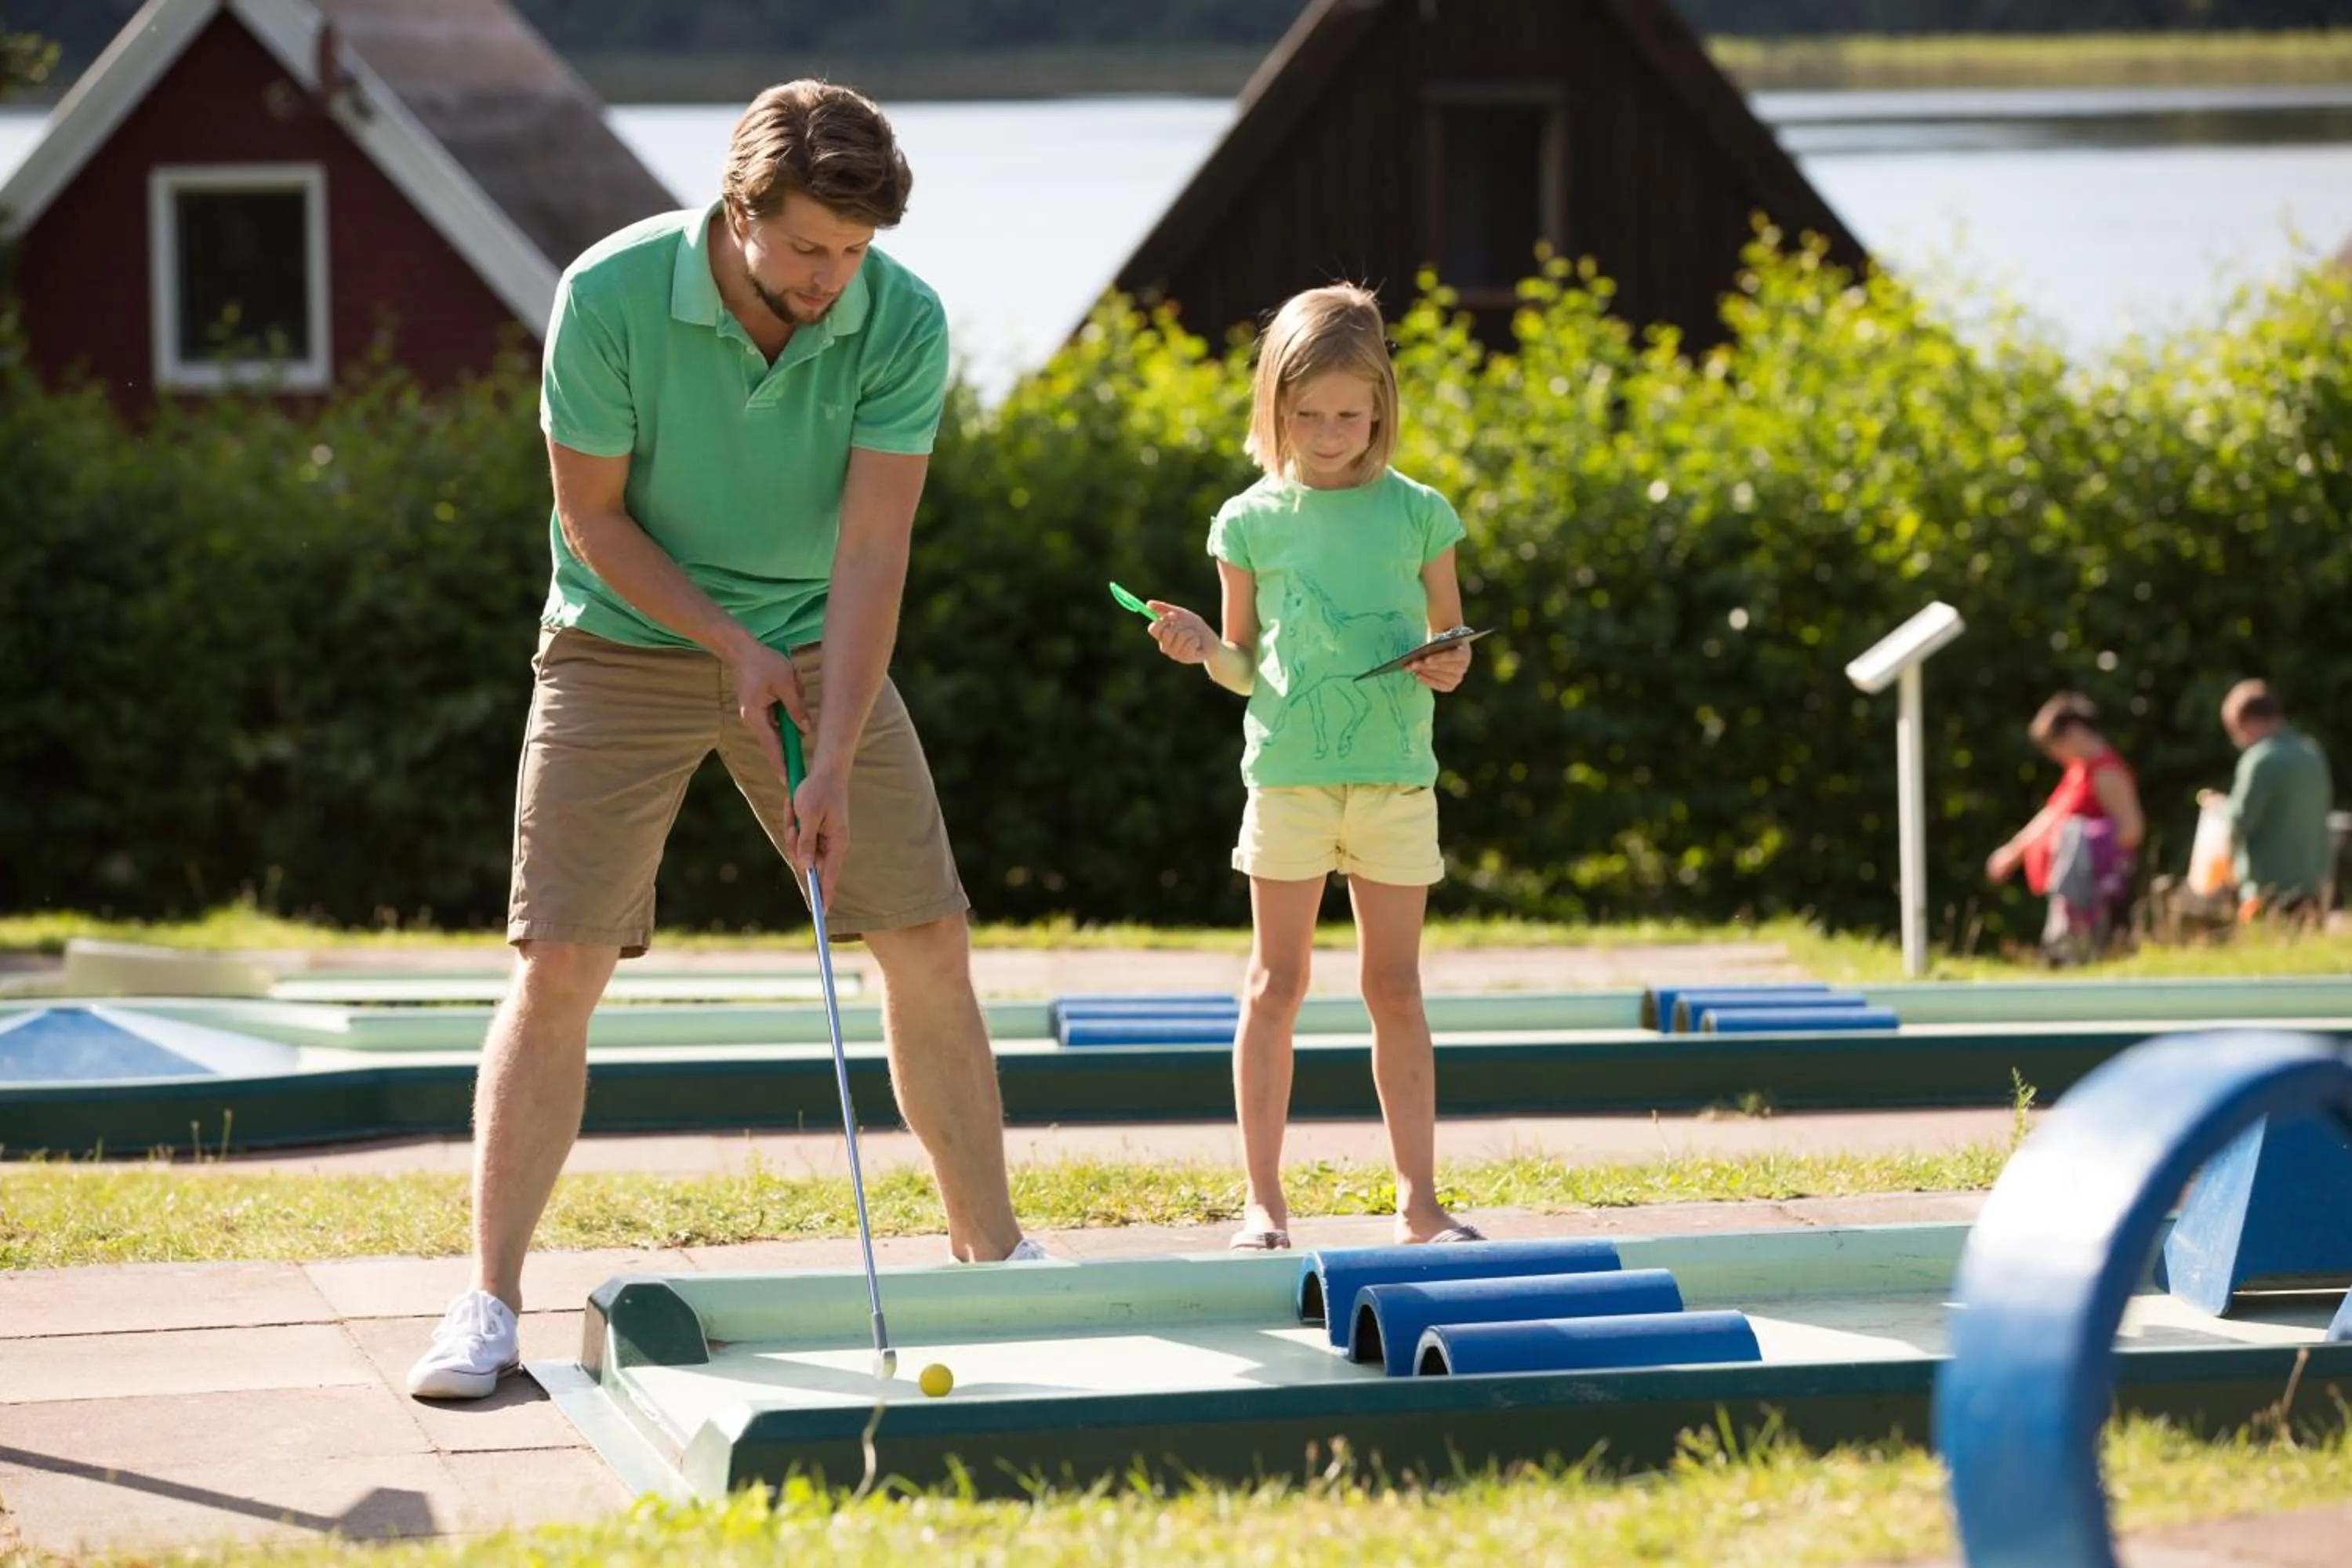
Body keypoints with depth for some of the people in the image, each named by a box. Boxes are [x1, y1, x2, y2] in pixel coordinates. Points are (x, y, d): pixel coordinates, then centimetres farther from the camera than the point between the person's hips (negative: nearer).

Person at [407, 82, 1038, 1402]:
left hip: (818, 648, 2)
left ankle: (995, 1249, 16)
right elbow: (593, 516, -12)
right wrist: (732, 646, -18)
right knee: (561, 965, -11)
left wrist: (835, 768, -26)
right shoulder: (610, 297, -22)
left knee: (931, 947, 0)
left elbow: (871, 552, -20)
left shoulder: (903, 325, -18)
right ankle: (490, 1304, -6)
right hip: (628, 640, -2)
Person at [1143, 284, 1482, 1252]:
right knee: (1277, 980, 2)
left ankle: (1418, 1199, 11)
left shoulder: (1416, 514, 4)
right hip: (1288, 771, -1)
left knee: (1396, 988, 6)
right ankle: (1263, 1200, 6)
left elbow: (1450, 638, 11)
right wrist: (1203, 649, -12)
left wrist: (1449, 668, -10)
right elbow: (1244, 666, 9)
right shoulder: (1253, 521, 3)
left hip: (1397, 774, 1)